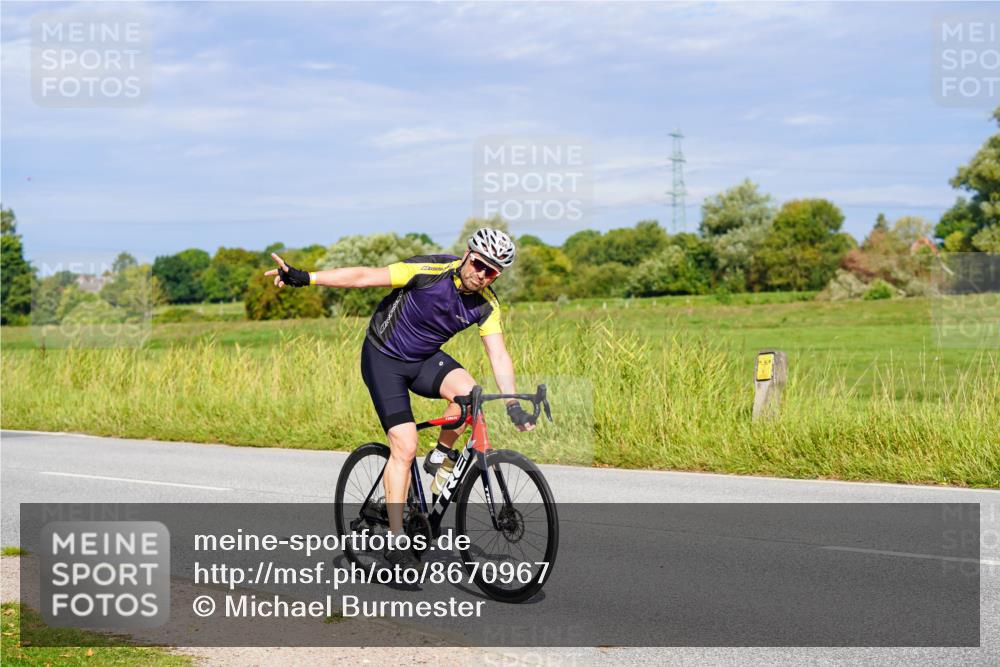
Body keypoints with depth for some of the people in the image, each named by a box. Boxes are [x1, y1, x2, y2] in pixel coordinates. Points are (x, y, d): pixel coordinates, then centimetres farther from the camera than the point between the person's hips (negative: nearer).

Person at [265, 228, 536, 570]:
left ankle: (439, 457, -2)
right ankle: (396, 540, -6)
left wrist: (514, 406, -22)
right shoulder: (430, 271, -26)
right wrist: (304, 278, -34)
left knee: (468, 391, -28)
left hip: (425, 359, 4)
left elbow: (499, 355, -11)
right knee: (404, 448, -14)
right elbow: (365, 276, -27)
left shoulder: (487, 305, -11)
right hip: (385, 358, -4)